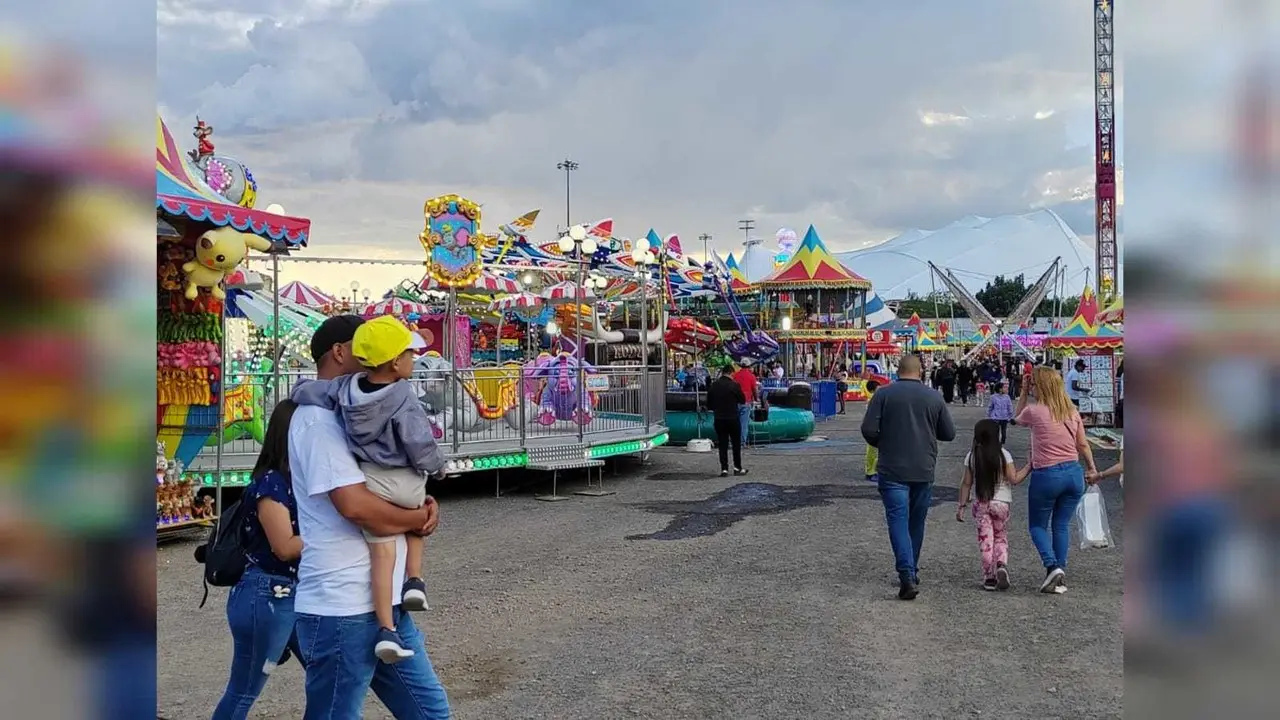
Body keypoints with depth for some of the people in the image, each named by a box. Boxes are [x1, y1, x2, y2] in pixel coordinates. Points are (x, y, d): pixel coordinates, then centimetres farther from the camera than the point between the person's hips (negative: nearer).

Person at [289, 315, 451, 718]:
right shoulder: (319, 417, -15)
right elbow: (355, 505, -26)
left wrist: (424, 504, -1)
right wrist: (419, 518, -8)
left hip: (384, 603, 10)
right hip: (342, 609, -9)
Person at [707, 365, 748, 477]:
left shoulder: (713, 386, 0)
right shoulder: (734, 385, -11)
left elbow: (709, 404, 5)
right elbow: (743, 400, -2)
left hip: (719, 419, 3)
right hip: (733, 418, -3)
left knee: (722, 444, 7)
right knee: (736, 443, 10)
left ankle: (724, 469, 3)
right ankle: (737, 467, 14)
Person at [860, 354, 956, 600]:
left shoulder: (883, 394, -5)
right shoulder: (934, 397, 2)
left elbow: (868, 429, -11)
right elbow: (949, 434, 6)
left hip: (892, 470, -3)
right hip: (924, 471, 3)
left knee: (898, 521, -5)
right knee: (917, 522, 16)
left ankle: (907, 576, -18)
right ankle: (912, 571, 28)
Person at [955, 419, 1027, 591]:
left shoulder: (972, 456, -3)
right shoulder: (1003, 455, -8)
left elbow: (966, 483, -1)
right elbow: (1014, 480, -9)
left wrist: (962, 505, 5)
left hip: (980, 504, 1)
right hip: (1001, 503, 0)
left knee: (985, 538, 5)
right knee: (1000, 536, 17)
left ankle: (989, 578, 3)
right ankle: (1001, 565, -8)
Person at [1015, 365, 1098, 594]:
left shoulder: (1034, 411, -11)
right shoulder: (1072, 412, 5)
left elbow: (1017, 418, 12)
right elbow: (1083, 444, 12)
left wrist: (1024, 393, 13)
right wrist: (1092, 468, 23)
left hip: (1046, 475, -5)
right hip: (1074, 473, 5)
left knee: (1038, 525, 10)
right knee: (1061, 525, 15)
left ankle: (1052, 566, -10)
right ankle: (1060, 575, 13)